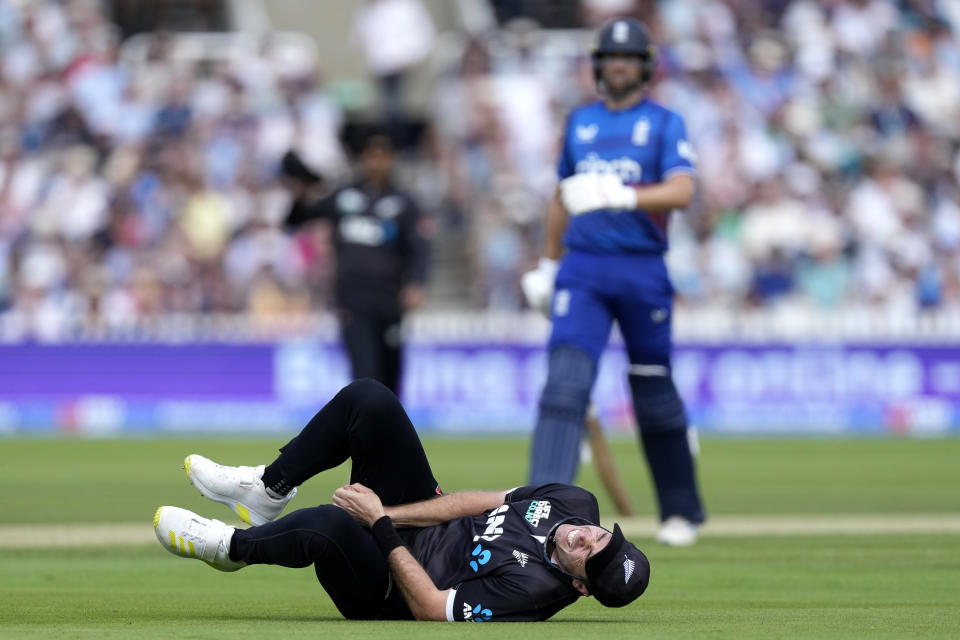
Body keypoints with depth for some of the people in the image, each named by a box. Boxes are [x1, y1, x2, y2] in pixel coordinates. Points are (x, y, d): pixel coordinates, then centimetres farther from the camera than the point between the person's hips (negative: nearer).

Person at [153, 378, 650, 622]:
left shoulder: (534, 589, -31)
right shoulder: (576, 505, -9)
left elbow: (432, 609, -29)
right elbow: (480, 502, -2)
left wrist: (379, 522, -24)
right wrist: (387, 512, -12)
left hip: (389, 592, -8)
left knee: (331, 524, -41)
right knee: (368, 399, -8)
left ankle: (233, 547, -9)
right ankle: (270, 490, 8)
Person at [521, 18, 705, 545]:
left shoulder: (665, 124, 2)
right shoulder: (580, 121, 14)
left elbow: (681, 191, -14)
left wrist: (621, 196, -29)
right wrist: (549, 263, 26)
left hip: (643, 269, -2)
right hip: (582, 270, 2)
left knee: (654, 397, 6)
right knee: (565, 381, -16)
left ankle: (682, 510, 24)